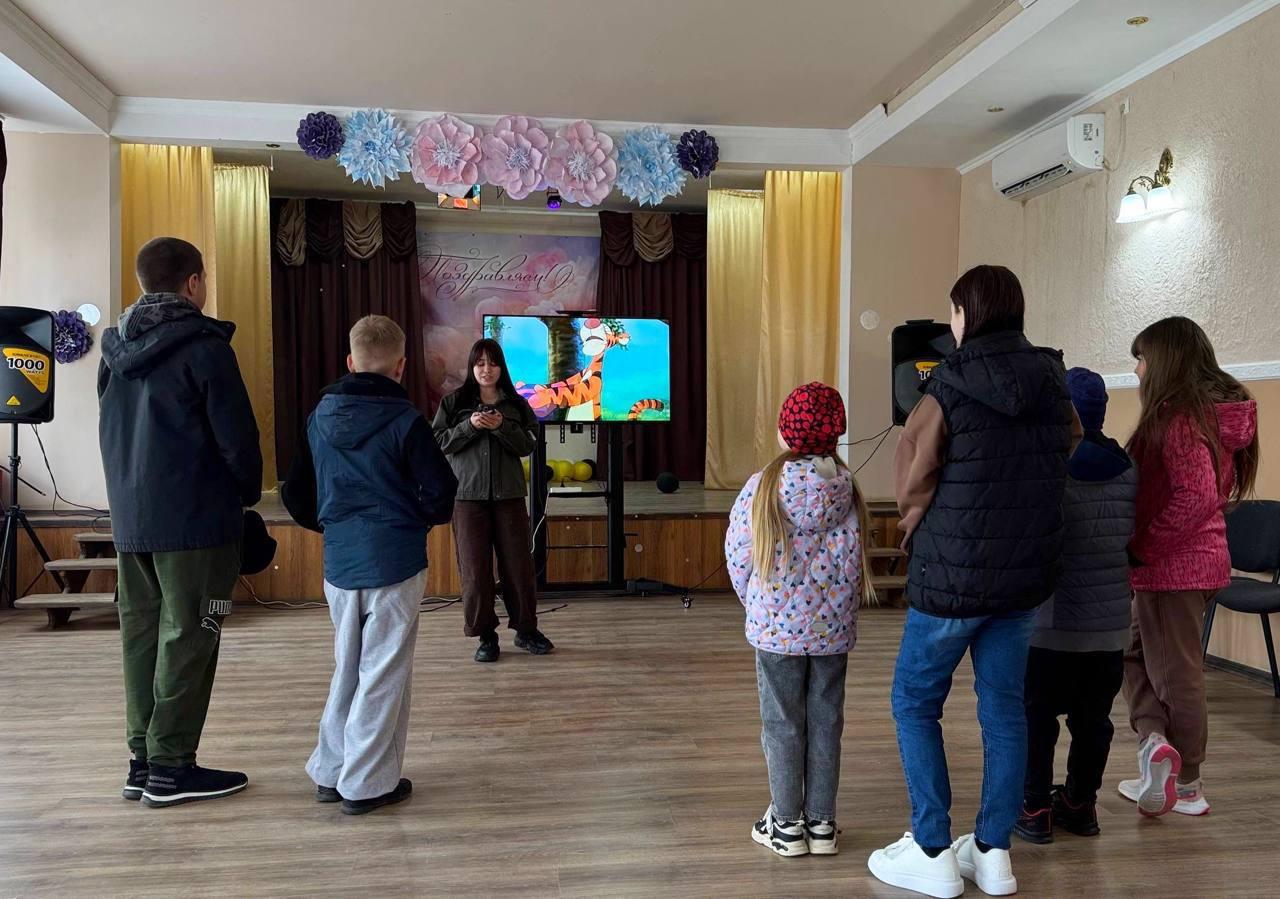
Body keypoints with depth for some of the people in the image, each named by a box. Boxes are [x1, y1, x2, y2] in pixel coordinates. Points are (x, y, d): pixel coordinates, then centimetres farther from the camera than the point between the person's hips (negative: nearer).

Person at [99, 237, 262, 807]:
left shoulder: (115, 347, 11)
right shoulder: (203, 345, -11)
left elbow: (109, 432, 17)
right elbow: (236, 434, -12)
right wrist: (248, 493, 4)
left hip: (130, 518, 7)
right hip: (195, 519, -7)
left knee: (141, 635, 12)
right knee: (187, 638, 0)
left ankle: (143, 759, 19)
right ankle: (171, 767, 4)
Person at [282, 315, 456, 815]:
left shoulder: (320, 416, 4)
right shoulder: (404, 420, -12)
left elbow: (296, 494, 9)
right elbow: (440, 492, -12)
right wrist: (423, 518, 9)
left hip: (338, 562, 5)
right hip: (395, 562, -5)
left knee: (347, 668, 18)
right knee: (383, 673, 4)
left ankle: (330, 772, 24)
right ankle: (367, 784, 10)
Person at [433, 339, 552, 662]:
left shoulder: (516, 404, 7)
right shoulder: (453, 402, 5)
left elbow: (528, 445, 1)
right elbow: (439, 443, -1)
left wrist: (501, 427, -15)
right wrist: (469, 425, -15)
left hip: (509, 494, 1)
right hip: (468, 494, -1)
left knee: (519, 564, 4)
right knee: (475, 568, 1)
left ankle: (525, 629, 18)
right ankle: (485, 635, 12)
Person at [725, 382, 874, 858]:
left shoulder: (761, 489, -13)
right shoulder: (848, 490, -5)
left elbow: (738, 557, -7)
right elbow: (854, 560, 0)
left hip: (776, 627, -3)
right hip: (834, 626, 3)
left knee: (782, 723, 10)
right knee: (826, 722, 13)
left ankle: (787, 824, 20)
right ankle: (821, 823, 23)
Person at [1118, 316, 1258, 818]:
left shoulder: (1178, 417, -19)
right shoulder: (1216, 413, 10)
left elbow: (1196, 498, -28)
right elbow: (1209, 490, 14)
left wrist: (1142, 546, -17)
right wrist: (1145, 547, 12)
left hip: (1172, 565, -9)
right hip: (1200, 558, 9)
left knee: (1175, 673, 2)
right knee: (1136, 653, 19)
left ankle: (1187, 787, 13)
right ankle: (1158, 744, 15)